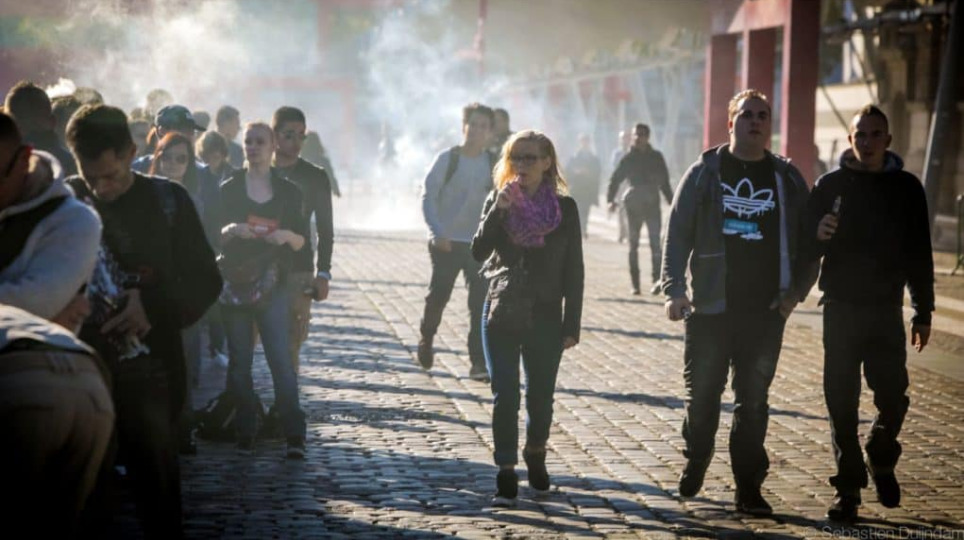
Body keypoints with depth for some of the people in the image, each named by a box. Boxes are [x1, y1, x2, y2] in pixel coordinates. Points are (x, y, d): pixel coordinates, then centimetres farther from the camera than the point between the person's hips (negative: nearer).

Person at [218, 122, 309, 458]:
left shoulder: (288, 191, 8)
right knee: (239, 361, 1)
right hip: (234, 282, 1)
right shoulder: (229, 188, 9)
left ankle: (294, 435, -11)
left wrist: (288, 236, -13)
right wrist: (231, 231, -13)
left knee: (281, 357, -12)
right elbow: (213, 235, 7)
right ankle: (245, 433, 8)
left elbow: (302, 241, 8)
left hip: (272, 283, -1)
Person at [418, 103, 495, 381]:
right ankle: (426, 339, 35)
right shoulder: (447, 159, -6)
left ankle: (479, 362, -5)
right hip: (446, 242, -2)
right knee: (438, 295, 5)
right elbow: (428, 197, -10)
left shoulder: (493, 163, 4)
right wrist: (437, 232, -21)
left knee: (480, 303, -6)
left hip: (479, 243, 2)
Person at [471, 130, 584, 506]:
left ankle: (535, 453, 35)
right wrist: (499, 210, -20)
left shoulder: (564, 208, -1)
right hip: (502, 314, 0)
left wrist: (572, 324, -2)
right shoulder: (498, 202, 3)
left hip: (545, 318, 0)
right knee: (505, 396, -6)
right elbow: (479, 252, -9)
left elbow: (573, 270, 0)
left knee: (541, 397, 8)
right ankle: (506, 476, -3)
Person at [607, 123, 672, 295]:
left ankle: (657, 279, -23)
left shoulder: (656, 157, 7)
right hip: (633, 205, 0)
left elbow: (664, 182, 15)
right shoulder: (628, 158, 4)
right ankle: (635, 283, 12)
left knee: (655, 242, -15)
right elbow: (615, 179, 2)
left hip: (652, 204, 0)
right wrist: (611, 199, -12)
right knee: (633, 244, 6)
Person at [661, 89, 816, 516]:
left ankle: (748, 488, 9)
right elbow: (677, 233, 1)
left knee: (753, 401, 3)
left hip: (765, 310, 1)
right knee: (702, 395, 7)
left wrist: (796, 290, 0)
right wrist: (674, 289, -8)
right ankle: (695, 465, 29)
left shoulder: (787, 178, 7)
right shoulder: (705, 172, 3)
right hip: (710, 307, -1)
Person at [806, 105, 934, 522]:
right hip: (841, 310, 0)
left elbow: (920, 255, 6)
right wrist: (818, 235, -20)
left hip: (886, 311, 0)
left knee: (892, 399, -3)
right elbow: (806, 248, 3)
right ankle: (848, 488, 10)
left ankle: (881, 461, 26)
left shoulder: (906, 188, 3)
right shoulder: (830, 186, 2)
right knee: (841, 404, 1)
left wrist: (923, 313, 4)